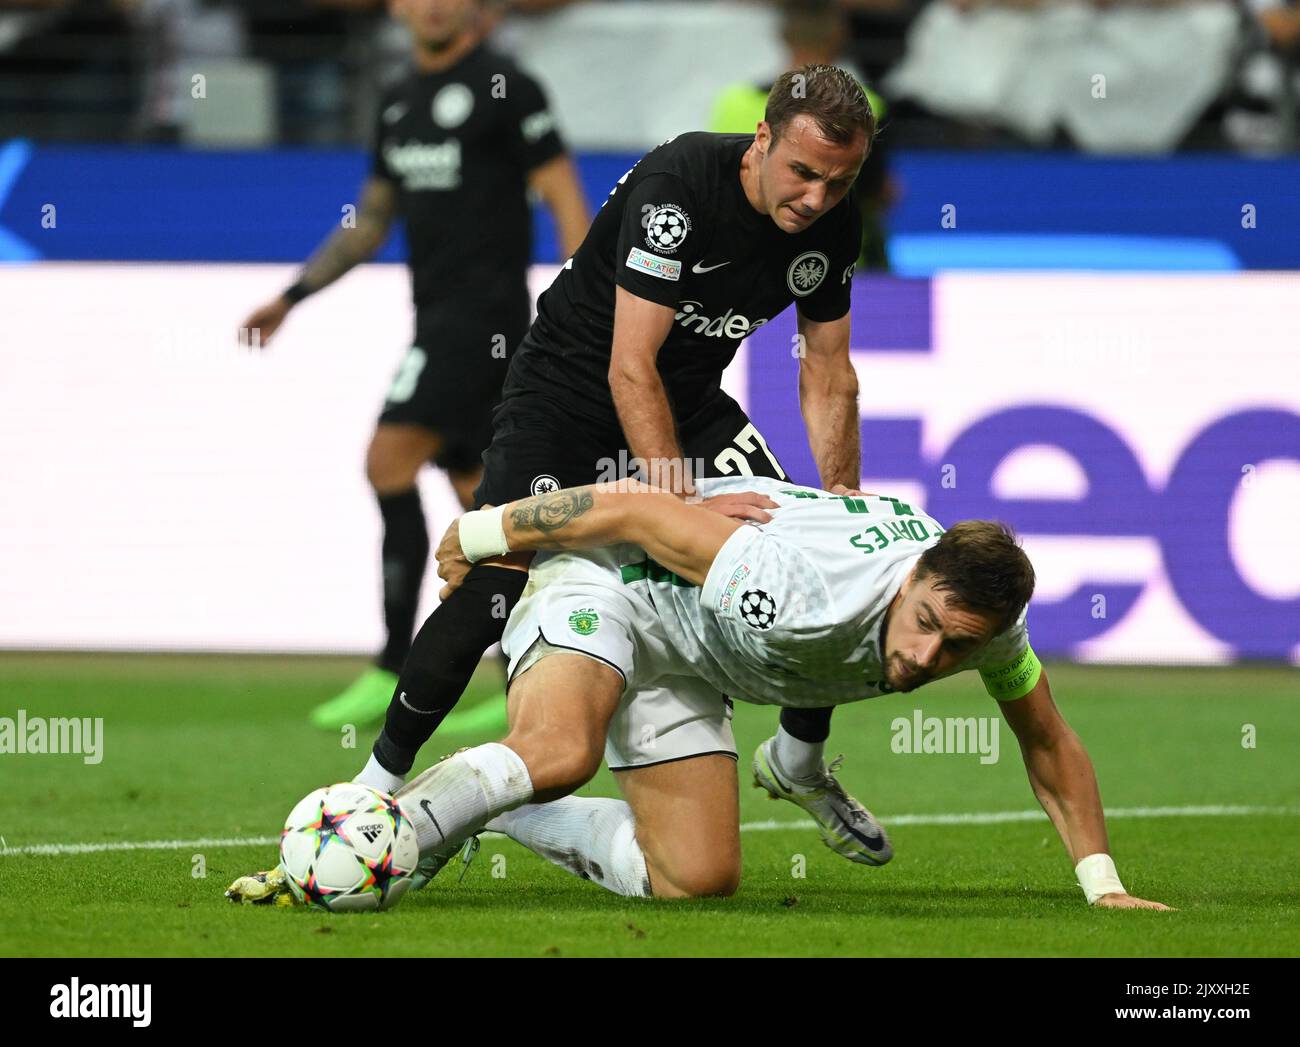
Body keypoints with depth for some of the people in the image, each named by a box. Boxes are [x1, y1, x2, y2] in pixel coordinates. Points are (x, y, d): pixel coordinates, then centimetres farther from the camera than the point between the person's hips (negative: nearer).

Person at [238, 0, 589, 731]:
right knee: (479, 496, 8)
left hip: (484, 308, -9)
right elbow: (371, 221, 26)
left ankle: (395, 674, -15)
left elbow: (566, 198, -10)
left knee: (389, 459, -16)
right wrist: (291, 298, 20)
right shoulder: (403, 102, 17)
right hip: (439, 316, 9)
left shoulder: (503, 87, -7)